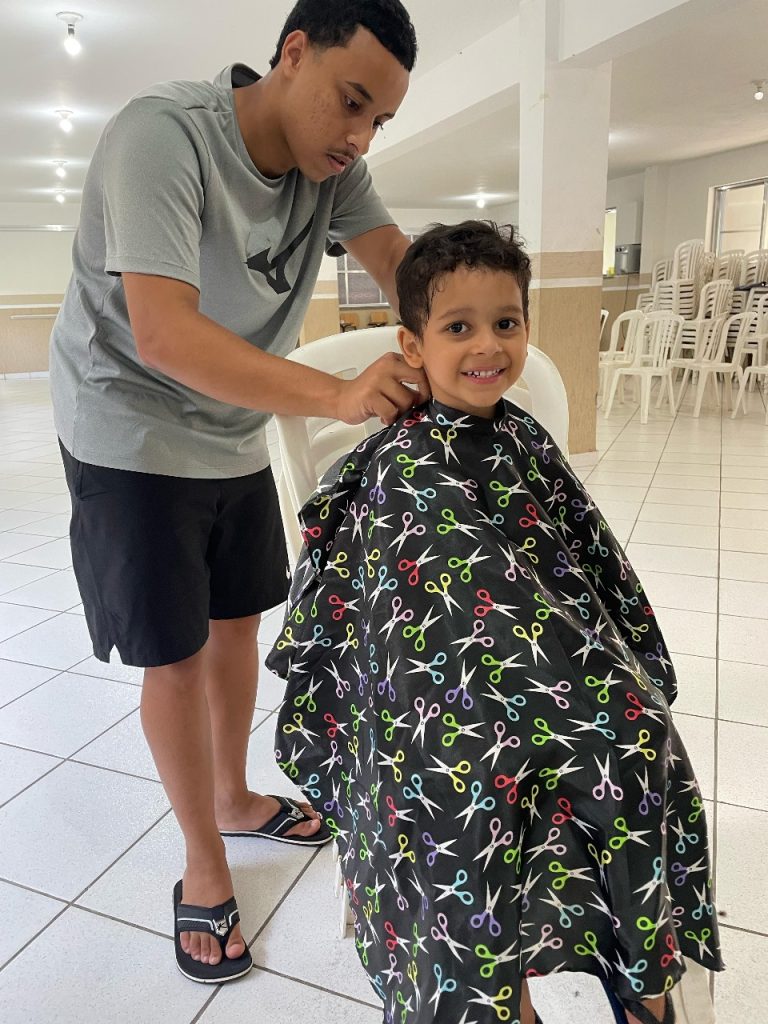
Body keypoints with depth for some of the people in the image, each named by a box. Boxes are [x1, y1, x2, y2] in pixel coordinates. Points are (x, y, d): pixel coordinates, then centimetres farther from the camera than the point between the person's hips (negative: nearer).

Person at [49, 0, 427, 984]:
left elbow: (400, 260, -6)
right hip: (133, 435, -6)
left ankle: (234, 798, 39)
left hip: (235, 435, 6)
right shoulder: (162, 133, -25)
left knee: (237, 624, 15)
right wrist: (338, 396, -45)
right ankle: (204, 867, 22)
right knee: (175, 656, 1)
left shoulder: (332, 162, -4)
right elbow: (163, 332, -36)